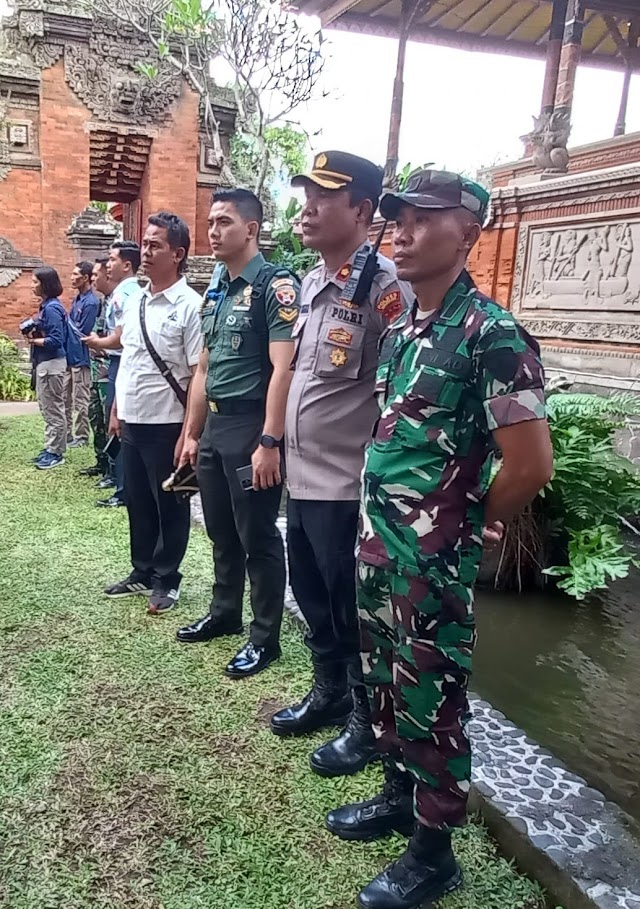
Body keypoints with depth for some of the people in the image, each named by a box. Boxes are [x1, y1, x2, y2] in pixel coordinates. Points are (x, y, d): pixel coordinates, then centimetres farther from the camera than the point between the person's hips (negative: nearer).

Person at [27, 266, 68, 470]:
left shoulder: (52, 308, -17)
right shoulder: (46, 305, 13)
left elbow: (55, 341, -21)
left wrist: (33, 340, -10)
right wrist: (34, 332, -1)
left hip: (52, 363, -10)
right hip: (44, 362, 10)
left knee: (53, 409, -3)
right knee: (47, 408, 15)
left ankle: (56, 453, 5)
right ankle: (51, 448, 24)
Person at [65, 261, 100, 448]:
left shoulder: (91, 302, -16)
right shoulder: (77, 298, 12)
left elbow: (83, 332, -17)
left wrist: (67, 320, -6)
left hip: (79, 357, -9)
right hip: (69, 354, 9)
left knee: (80, 399, 0)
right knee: (66, 396, 15)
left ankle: (81, 436, 9)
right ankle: (67, 432, 25)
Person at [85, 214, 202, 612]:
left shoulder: (190, 306, -14)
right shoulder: (134, 300, 9)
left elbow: (199, 375, -16)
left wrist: (188, 433, -18)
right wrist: (116, 410, 17)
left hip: (166, 425, -7)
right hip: (132, 421, 7)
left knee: (170, 507, 8)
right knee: (138, 503, 18)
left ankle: (167, 580, 24)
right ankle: (142, 572, 34)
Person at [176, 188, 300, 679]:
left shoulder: (275, 285, -11)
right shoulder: (216, 290, 14)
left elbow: (283, 370, -19)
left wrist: (269, 442, -23)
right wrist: (192, 434, 17)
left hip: (251, 426, -8)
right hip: (214, 427, 8)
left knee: (258, 537, 2)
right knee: (221, 531, 18)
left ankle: (265, 637, 16)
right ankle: (224, 613, 36)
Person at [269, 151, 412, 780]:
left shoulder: (383, 286, -17)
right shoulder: (310, 282, 10)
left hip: (347, 484, -8)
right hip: (302, 476, 9)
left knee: (354, 609, 7)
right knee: (311, 596, 21)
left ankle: (369, 722, 28)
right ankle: (329, 693, 42)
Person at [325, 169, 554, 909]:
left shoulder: (492, 335, -17)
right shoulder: (398, 329, 7)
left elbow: (531, 465, -20)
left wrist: (468, 525, -6)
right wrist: (377, 526, 11)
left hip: (434, 562, -8)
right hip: (376, 545, 8)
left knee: (430, 702, 9)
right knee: (384, 683, 22)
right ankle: (398, 795, 45)